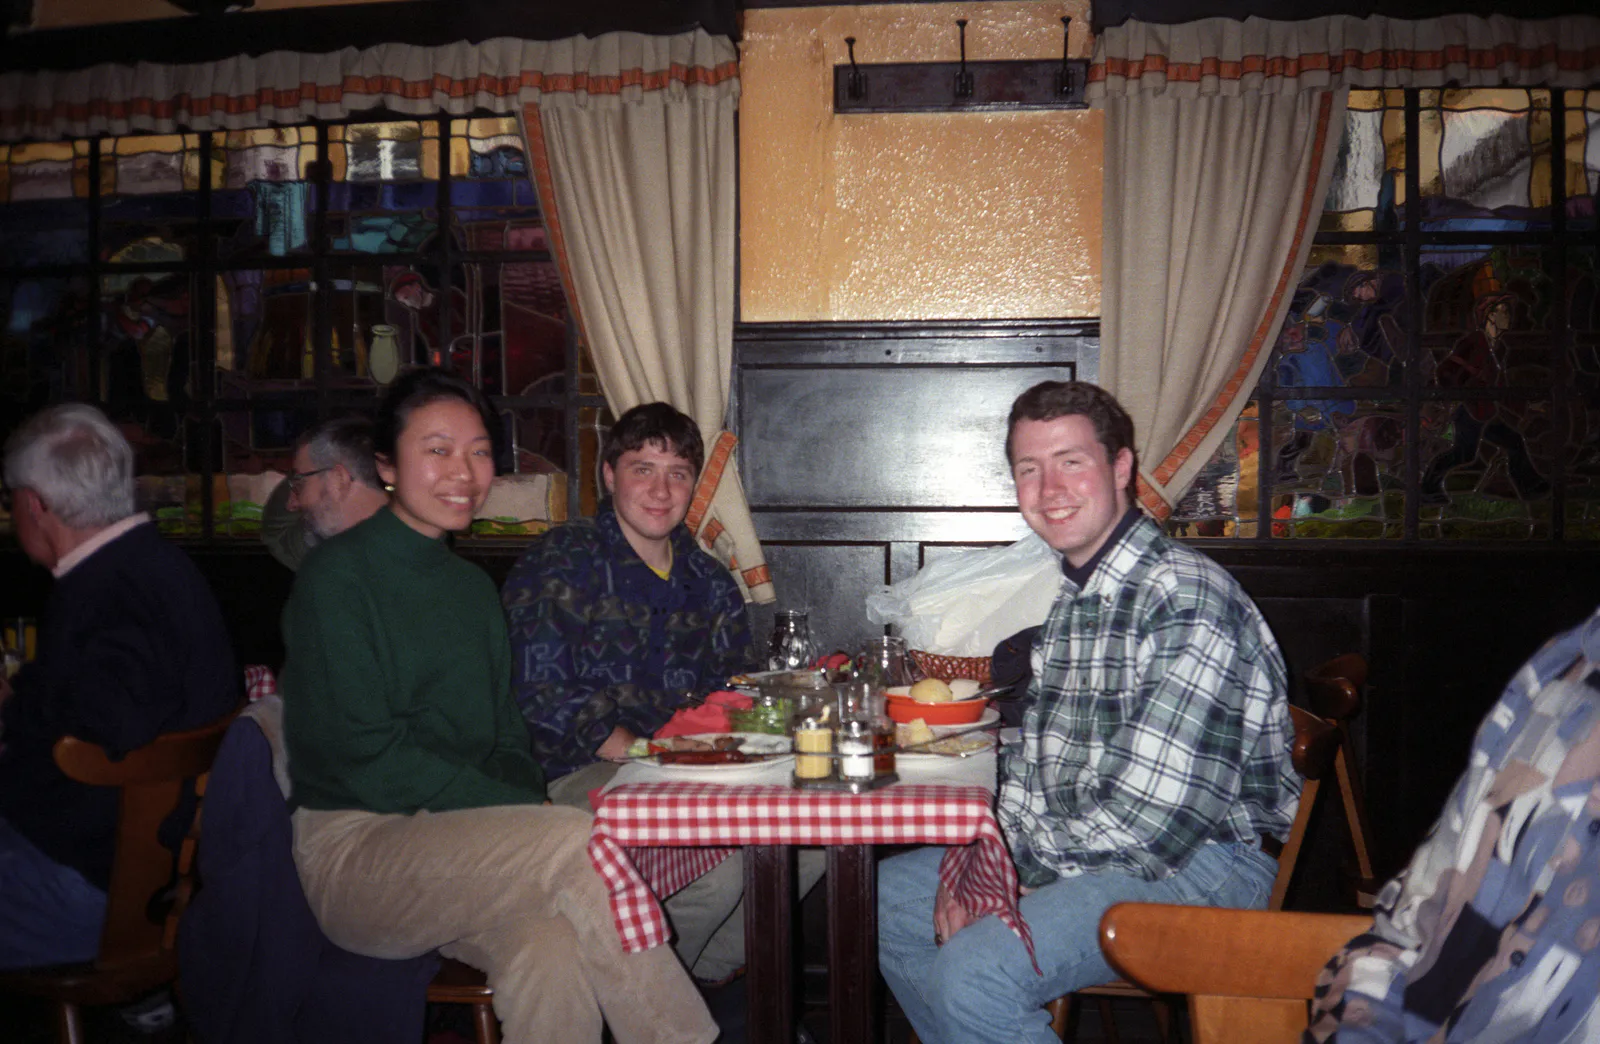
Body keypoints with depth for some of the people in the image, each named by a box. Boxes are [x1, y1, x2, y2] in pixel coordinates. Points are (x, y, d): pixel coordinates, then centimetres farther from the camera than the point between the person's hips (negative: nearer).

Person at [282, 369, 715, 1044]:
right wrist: (523, 815, -16)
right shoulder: (338, 576, -6)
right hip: (356, 848, -5)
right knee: (579, 840, -28)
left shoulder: (472, 587, 17)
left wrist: (532, 809, -7)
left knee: (550, 944, -29)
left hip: (460, 849, 5)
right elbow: (364, 758, -13)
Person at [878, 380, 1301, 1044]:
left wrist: (1017, 865, -14)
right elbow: (1031, 760, 14)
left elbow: (1152, 819, -25)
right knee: (888, 895, 14)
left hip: (1198, 867, -9)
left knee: (975, 973, -29)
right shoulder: (1067, 596, 10)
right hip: (1073, 858, 9)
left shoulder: (1187, 602, -21)